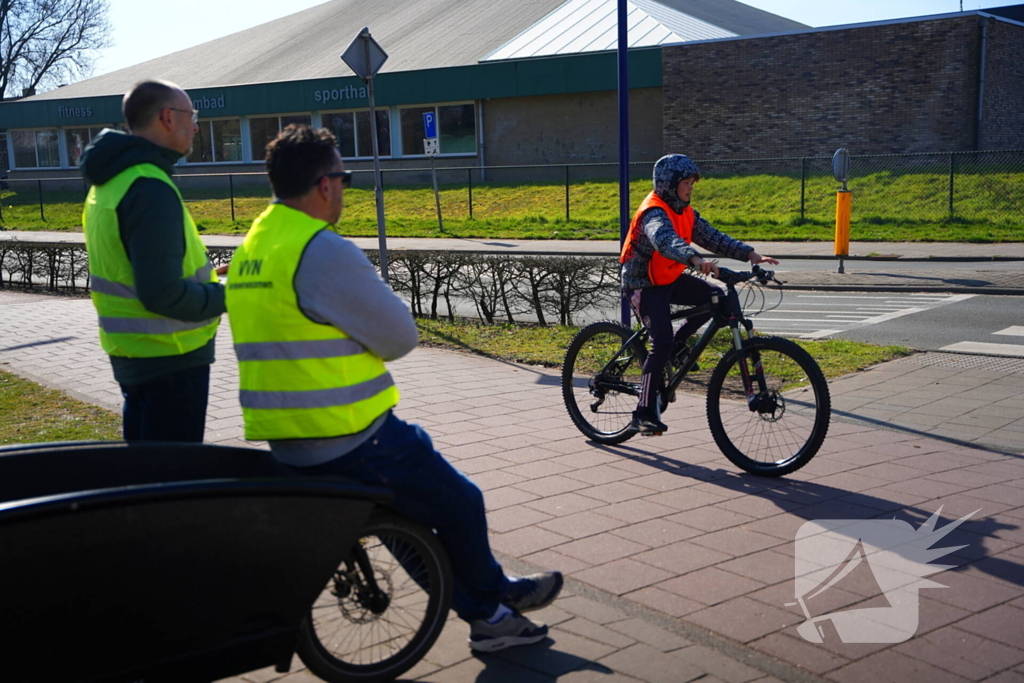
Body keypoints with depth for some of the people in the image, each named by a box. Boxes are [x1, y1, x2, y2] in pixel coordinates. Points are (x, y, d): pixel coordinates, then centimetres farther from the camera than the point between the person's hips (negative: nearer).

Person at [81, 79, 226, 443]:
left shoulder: (110, 182, 10)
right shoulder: (150, 188, -22)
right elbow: (163, 294, -27)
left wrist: (203, 275, 13)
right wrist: (226, 295, -11)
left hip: (131, 355, 10)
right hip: (169, 359, -10)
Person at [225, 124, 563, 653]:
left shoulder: (250, 247, 9)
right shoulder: (325, 251, -21)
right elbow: (401, 337, -15)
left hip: (287, 441, 10)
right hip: (348, 440, -10)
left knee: (414, 507, 24)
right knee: (461, 505, 10)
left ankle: (487, 614, 34)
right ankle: (494, 594, 33)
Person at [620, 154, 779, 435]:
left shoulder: (684, 212, 5)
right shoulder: (654, 212, -22)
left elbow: (712, 237, -2)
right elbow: (666, 240, -43)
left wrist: (749, 254, -14)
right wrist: (696, 260, -60)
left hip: (670, 279, 9)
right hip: (644, 284, -8)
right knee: (662, 342, -20)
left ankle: (678, 343, 12)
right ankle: (645, 412, -14)